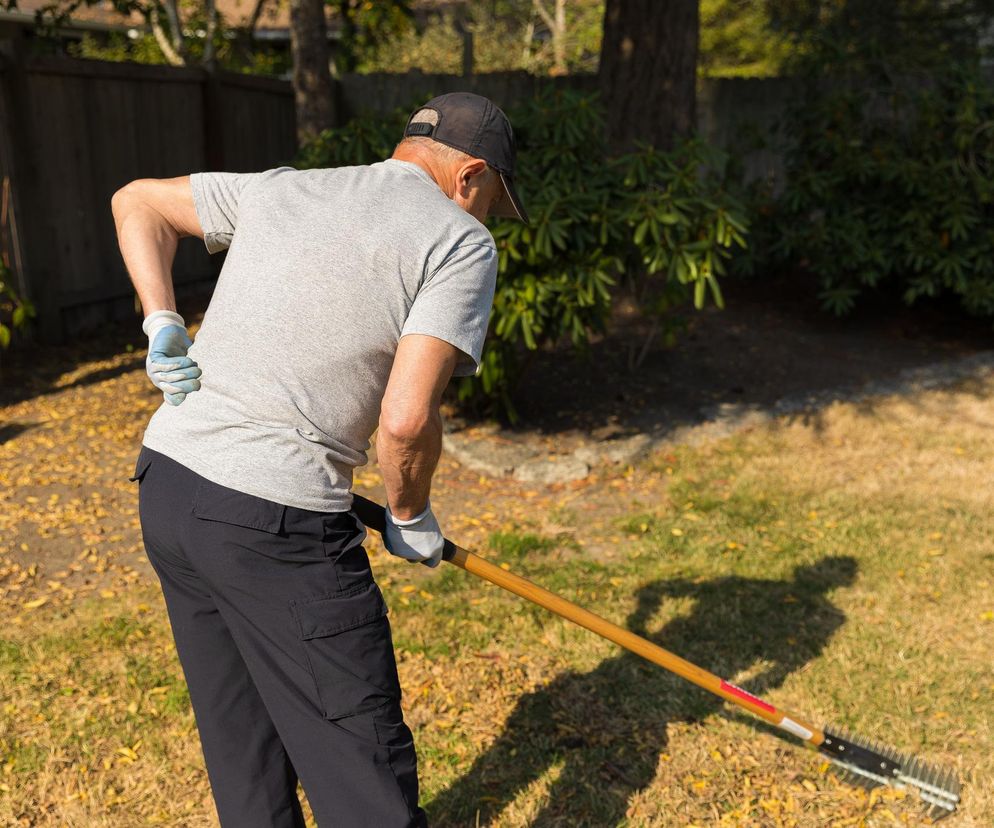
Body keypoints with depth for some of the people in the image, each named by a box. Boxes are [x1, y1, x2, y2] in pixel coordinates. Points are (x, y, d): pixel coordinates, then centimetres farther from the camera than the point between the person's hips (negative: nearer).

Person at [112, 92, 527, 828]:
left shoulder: (278, 189, 15)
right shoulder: (462, 242, -4)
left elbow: (137, 201, 26)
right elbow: (406, 419, -15)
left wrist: (163, 324, 15)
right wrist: (411, 517, 4)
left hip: (165, 483, 8)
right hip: (277, 523, -7)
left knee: (243, 755, 21)